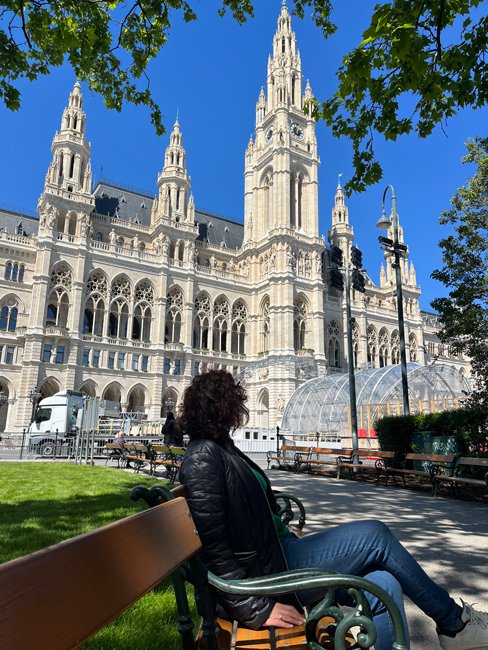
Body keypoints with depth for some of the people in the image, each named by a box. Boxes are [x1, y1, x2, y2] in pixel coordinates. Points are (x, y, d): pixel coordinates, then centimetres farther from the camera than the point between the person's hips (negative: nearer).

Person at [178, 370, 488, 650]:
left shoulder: (223, 449, 12)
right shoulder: (203, 457, -18)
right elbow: (212, 546, -20)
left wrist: (294, 540, 9)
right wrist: (255, 609, -18)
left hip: (279, 552, 9)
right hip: (264, 570, -9)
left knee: (383, 585, -2)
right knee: (375, 535, -9)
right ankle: (454, 621, 10)